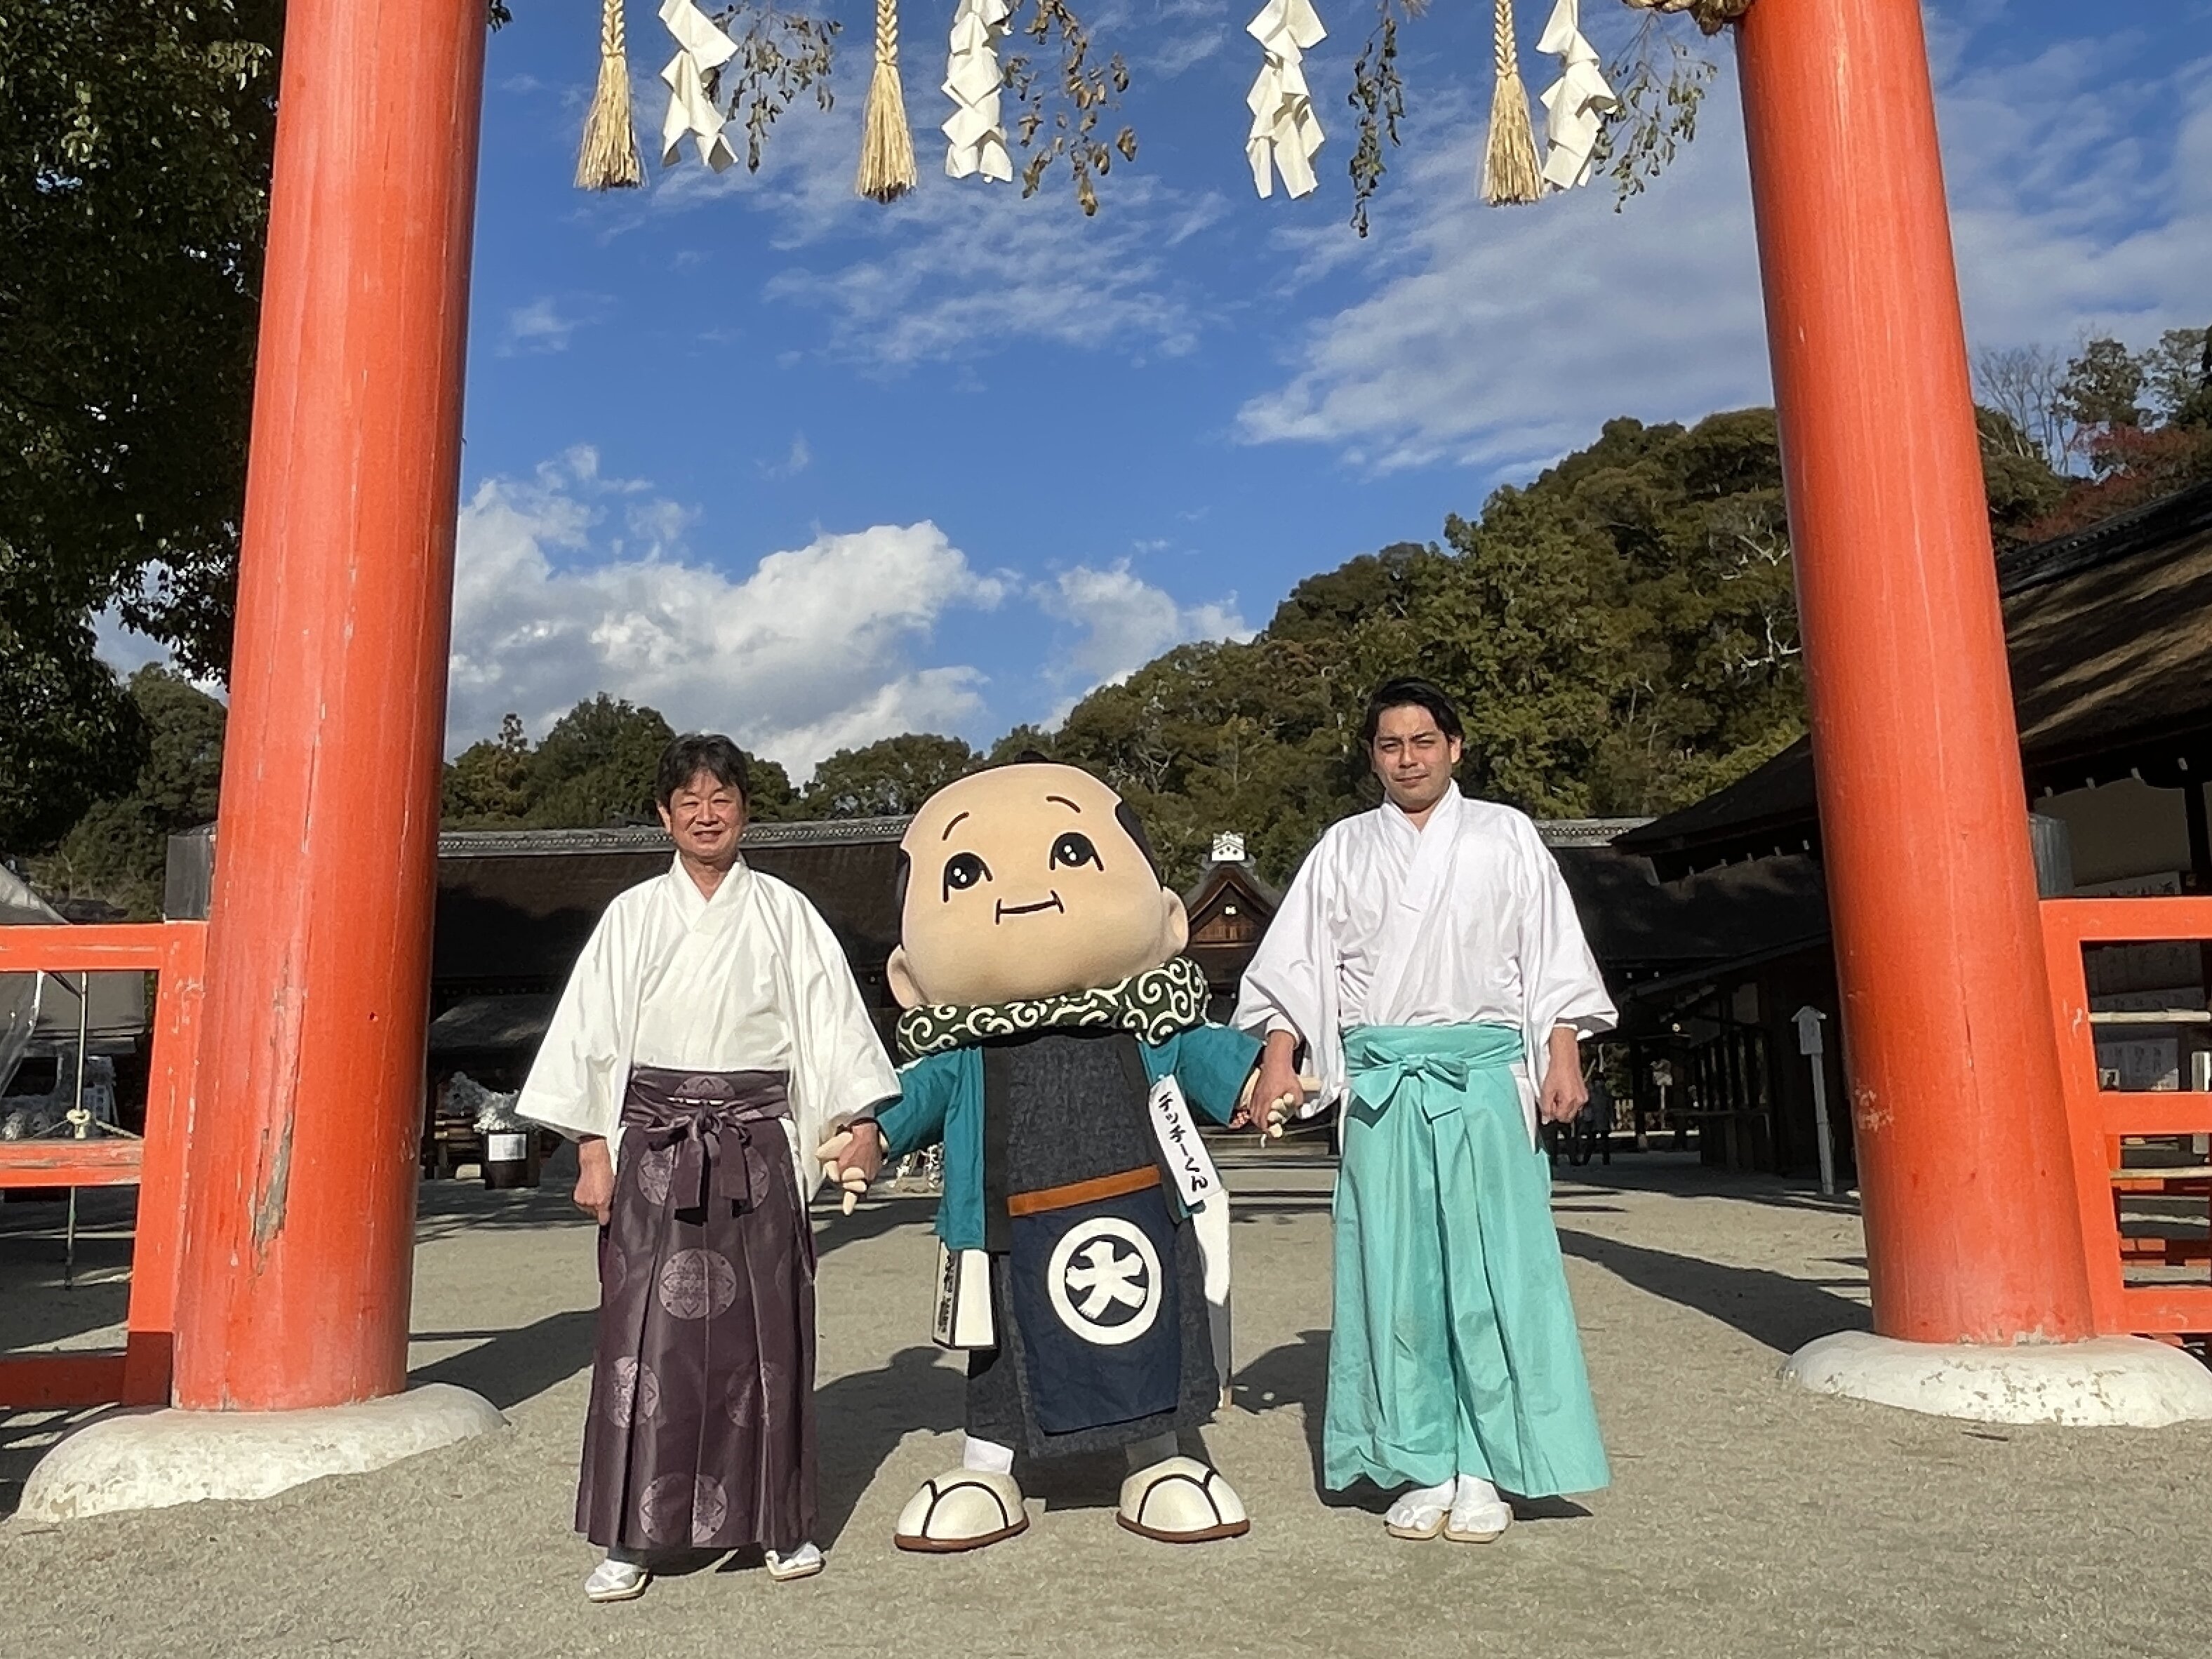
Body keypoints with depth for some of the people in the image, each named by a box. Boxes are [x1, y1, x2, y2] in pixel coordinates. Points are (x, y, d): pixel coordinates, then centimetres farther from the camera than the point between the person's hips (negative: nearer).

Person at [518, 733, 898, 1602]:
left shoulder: (783, 912, 5)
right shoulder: (632, 915, 6)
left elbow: (829, 1024, 3)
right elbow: (594, 1035, 5)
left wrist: (855, 1124, -6)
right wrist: (593, 1154, 0)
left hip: (756, 1146, 0)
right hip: (653, 1144, 0)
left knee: (761, 1332, 4)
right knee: (646, 1333, 0)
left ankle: (777, 1521, 18)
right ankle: (632, 1536, 12)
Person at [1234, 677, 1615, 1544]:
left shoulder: (1505, 836, 11)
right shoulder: (1343, 849, 14)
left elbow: (1551, 957, 8)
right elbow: (1297, 965, 9)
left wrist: (1563, 1054, -2)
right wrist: (1278, 1058, -2)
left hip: (1485, 1072, -1)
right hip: (1381, 1079, 2)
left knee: (1491, 1267, -3)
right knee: (1394, 1270, 1)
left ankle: (1485, 1471, 6)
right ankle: (1423, 1469, 10)